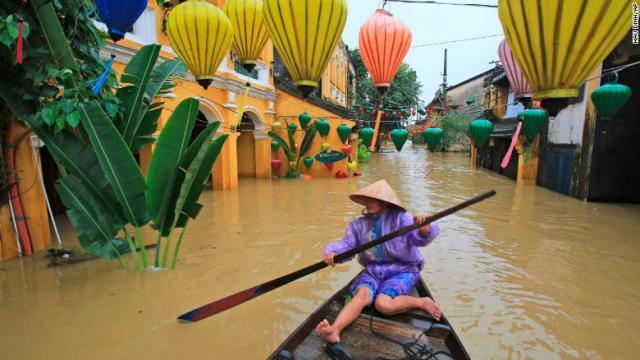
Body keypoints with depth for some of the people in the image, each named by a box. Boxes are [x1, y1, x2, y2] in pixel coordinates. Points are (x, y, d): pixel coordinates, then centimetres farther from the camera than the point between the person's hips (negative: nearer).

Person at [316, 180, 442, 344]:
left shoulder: (401, 218, -5)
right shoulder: (360, 224, 6)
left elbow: (419, 238, -17)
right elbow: (347, 244, -1)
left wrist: (424, 229, -41)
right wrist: (332, 253, -22)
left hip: (401, 271, -3)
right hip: (372, 271, 3)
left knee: (383, 303, -29)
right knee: (362, 295, -28)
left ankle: (422, 302, -7)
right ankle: (334, 330, -44)